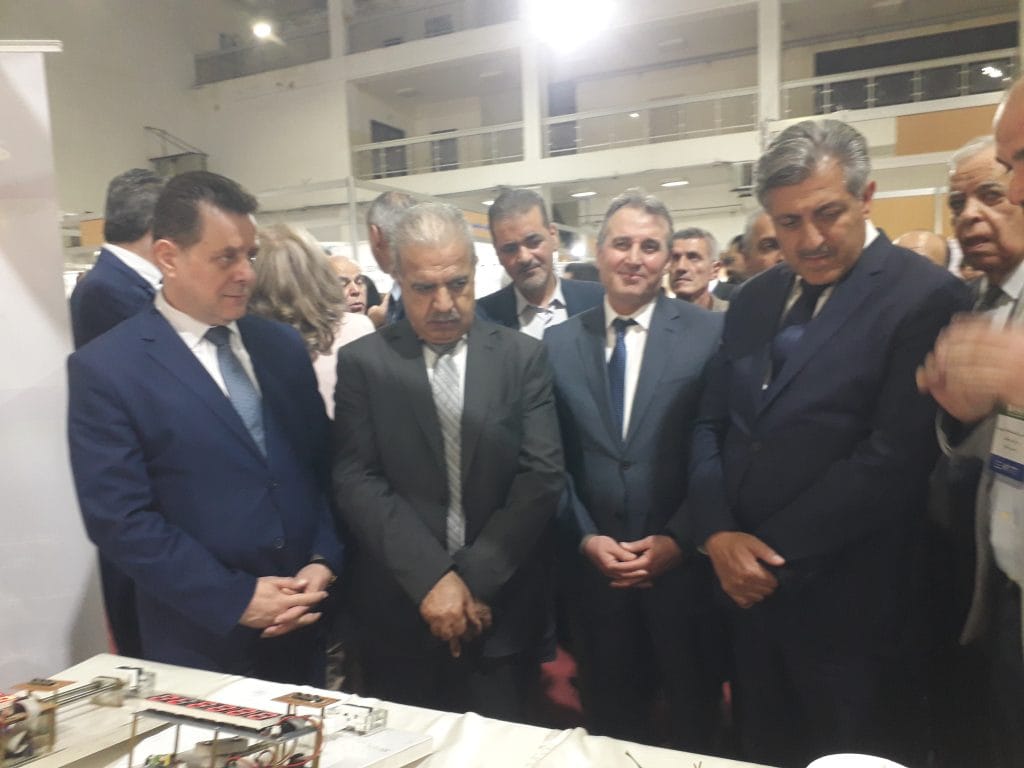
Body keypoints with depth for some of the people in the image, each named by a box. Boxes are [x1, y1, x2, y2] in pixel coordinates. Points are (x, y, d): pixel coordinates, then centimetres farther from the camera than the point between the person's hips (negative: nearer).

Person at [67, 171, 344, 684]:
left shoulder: (282, 345, 4)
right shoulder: (104, 369, -10)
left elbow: (324, 465, 6)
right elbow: (119, 519, -13)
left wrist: (324, 560, -6)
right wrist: (234, 598, -16)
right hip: (202, 638, -4)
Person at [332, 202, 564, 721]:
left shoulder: (523, 357, -2)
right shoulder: (362, 362, -2)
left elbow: (543, 476, -7)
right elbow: (356, 481, -8)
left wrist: (475, 578, -13)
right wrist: (431, 578, -16)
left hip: (502, 608, 1)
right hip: (398, 610, 0)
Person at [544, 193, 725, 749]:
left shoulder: (711, 334, -5)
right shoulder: (558, 343, 3)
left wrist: (679, 539, -13)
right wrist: (585, 538, -6)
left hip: (686, 567, -2)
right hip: (595, 570, 2)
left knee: (694, 725, 18)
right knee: (611, 728, 19)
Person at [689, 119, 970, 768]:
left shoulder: (926, 297, -11)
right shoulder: (754, 300, 9)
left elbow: (893, 458, -18)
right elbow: (711, 425, 7)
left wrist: (776, 555, -14)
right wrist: (717, 534, -7)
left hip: (849, 607, -5)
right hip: (747, 589, 6)